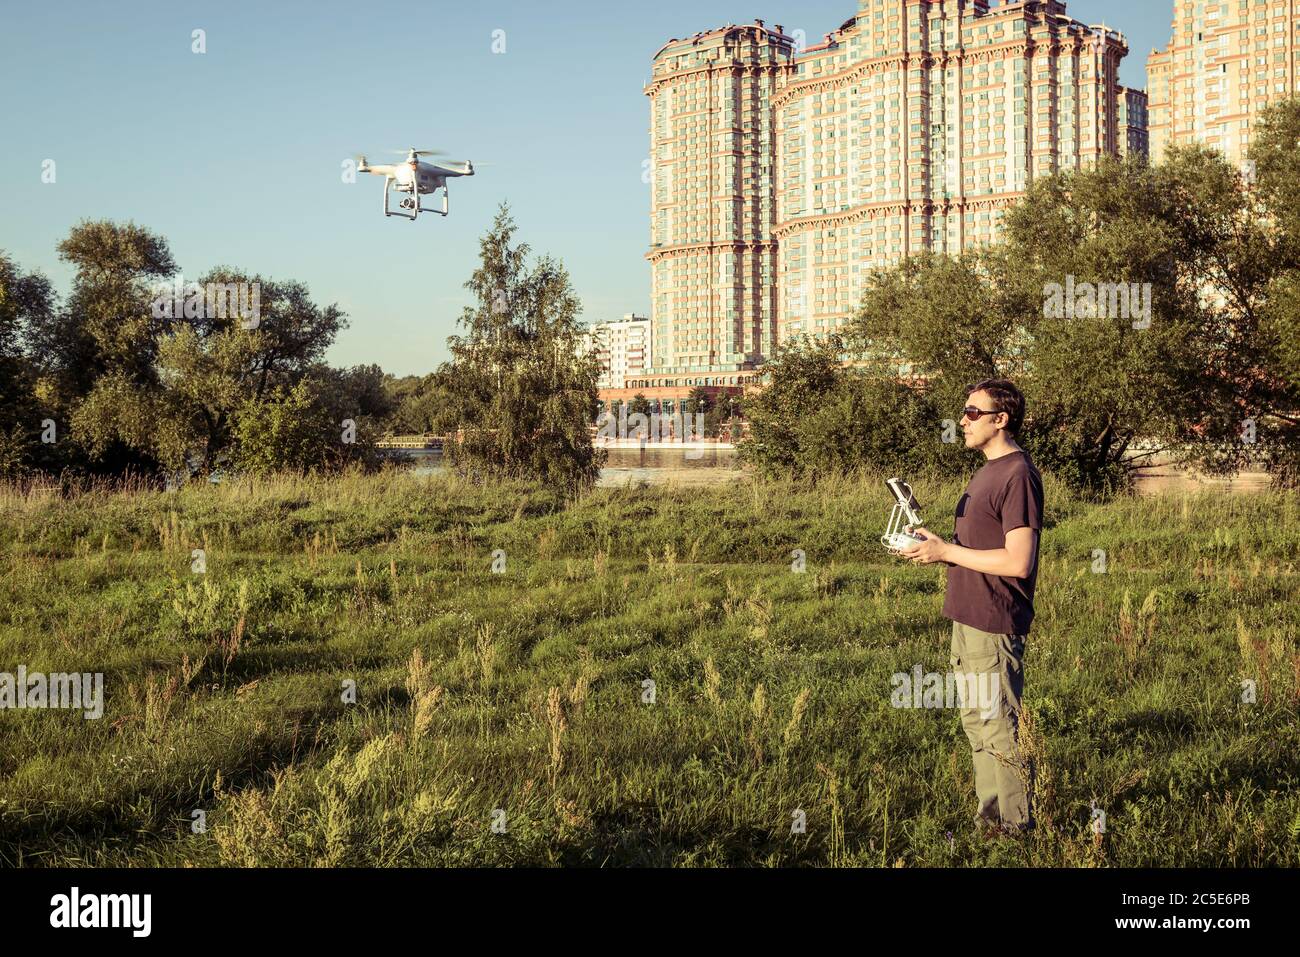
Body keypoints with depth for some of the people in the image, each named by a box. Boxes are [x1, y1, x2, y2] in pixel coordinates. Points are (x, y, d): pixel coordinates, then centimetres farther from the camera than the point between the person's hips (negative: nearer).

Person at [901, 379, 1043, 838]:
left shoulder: (1018, 475, -16)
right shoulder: (988, 470, 15)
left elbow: (1018, 561, -22)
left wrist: (945, 551, -17)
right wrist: (933, 543, 4)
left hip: (993, 627, -10)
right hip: (967, 620, 10)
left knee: (998, 731, -2)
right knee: (976, 726, 16)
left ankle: (1016, 829, 10)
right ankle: (988, 822, 26)